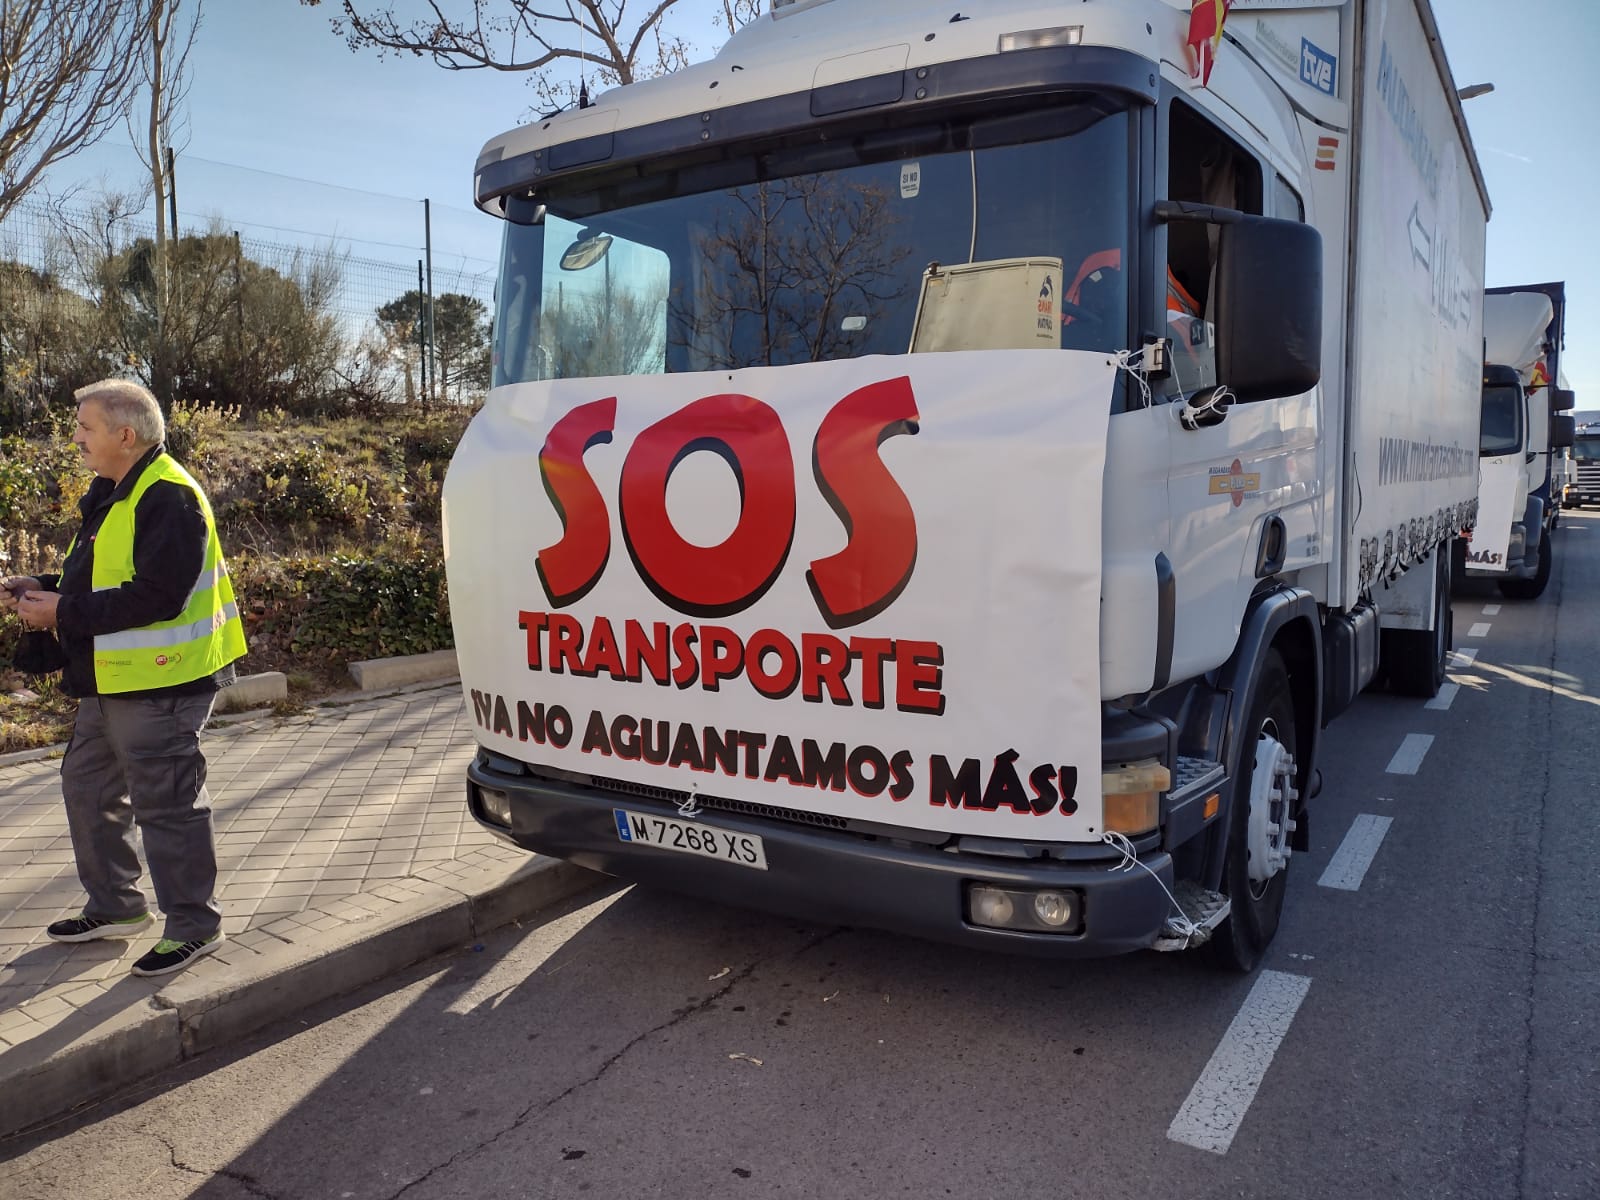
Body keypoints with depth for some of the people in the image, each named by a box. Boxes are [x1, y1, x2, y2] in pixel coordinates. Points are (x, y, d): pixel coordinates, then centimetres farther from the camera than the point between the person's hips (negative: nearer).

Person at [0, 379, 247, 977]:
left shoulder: (167, 498, -20)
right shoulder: (113, 494, 14)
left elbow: (157, 596, -27)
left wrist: (65, 612, -21)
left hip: (158, 684, -11)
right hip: (111, 681, 11)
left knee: (166, 805, -1)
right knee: (87, 788, 21)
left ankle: (193, 926, 14)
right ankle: (115, 907, 37)